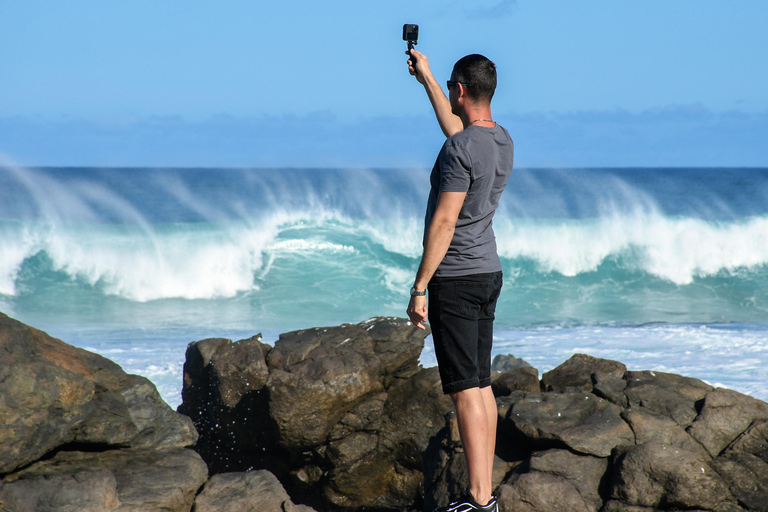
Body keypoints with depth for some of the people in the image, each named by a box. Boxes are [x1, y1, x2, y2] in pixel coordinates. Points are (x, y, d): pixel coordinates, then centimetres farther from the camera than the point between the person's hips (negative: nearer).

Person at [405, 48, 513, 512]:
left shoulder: (460, 150, -19)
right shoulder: (503, 140, 9)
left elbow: (444, 222, -20)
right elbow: (456, 126, 32)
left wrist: (419, 288, -16)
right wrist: (425, 78, 42)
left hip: (456, 278, -9)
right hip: (489, 271, 9)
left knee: (466, 390, -9)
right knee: (482, 385, 11)